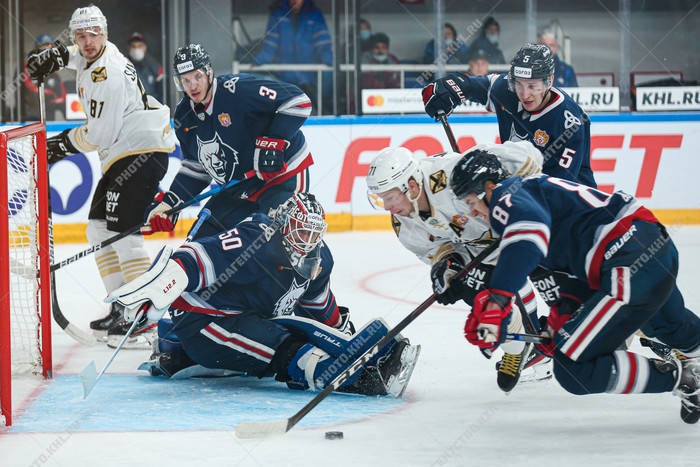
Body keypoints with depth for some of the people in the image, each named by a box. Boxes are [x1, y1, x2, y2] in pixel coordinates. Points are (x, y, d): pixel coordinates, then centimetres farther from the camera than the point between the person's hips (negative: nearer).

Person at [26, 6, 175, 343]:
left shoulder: (108, 75, -19)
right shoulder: (93, 57, 10)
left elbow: (99, 135, -20)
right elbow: (80, 53, 38)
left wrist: (62, 145, -6)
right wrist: (54, 55, 17)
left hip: (143, 150, -11)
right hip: (121, 154, 11)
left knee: (121, 232, -17)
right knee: (99, 229, 11)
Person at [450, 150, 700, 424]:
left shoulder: (507, 196, -7)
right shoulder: (536, 192, 24)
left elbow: (528, 237, -32)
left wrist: (495, 302, -38)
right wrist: (565, 311, 15)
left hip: (633, 266, -11)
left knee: (573, 369, -7)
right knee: (673, 328, 40)